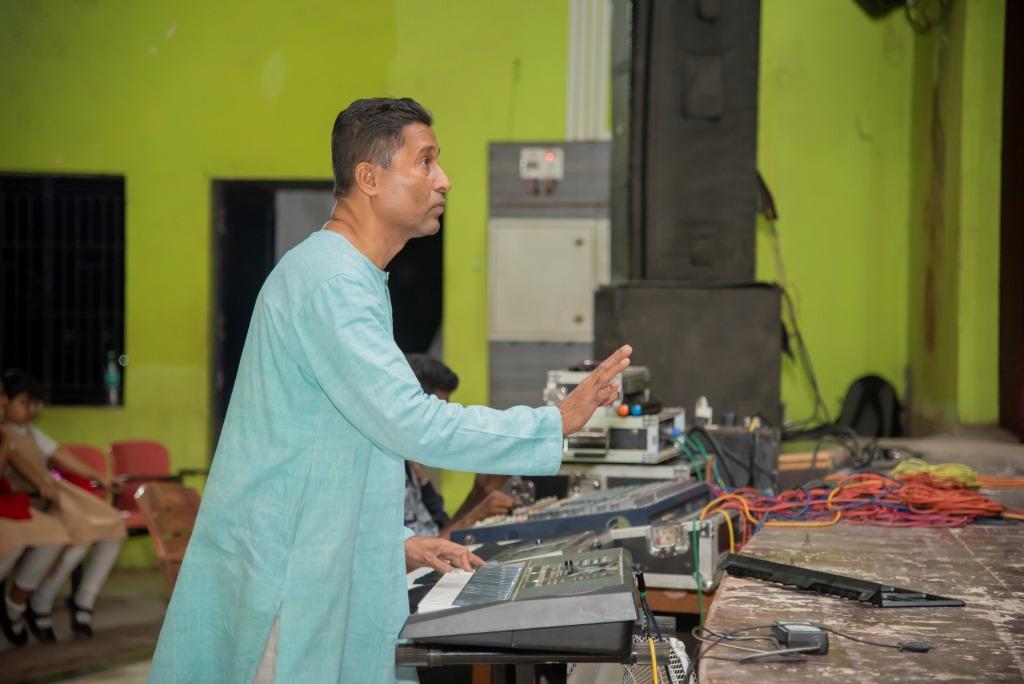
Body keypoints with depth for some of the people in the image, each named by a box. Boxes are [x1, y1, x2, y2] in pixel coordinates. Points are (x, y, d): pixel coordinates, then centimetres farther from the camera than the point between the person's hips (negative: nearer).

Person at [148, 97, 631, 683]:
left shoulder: (357, 279, 17)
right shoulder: (328, 282, -18)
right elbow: (410, 424, -24)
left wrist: (397, 542, 15)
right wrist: (557, 423, -17)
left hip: (313, 565, 10)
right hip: (280, 584, -10)